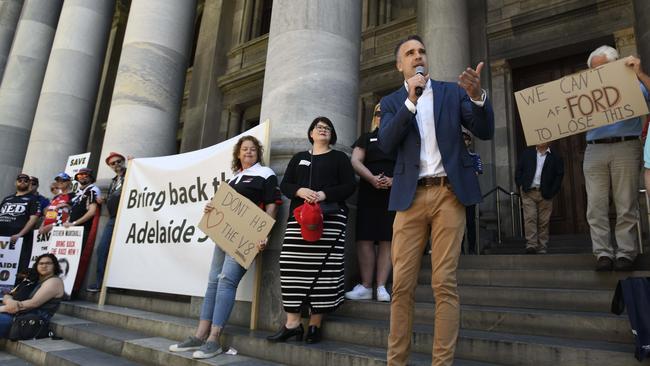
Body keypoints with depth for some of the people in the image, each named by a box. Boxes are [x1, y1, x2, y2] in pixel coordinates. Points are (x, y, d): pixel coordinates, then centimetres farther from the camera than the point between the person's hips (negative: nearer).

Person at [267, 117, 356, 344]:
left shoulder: (339, 157, 14)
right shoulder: (299, 158, 22)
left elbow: (350, 186, 3)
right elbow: (284, 185, 15)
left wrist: (325, 194, -12)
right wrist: (300, 191, -7)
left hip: (330, 217, -2)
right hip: (299, 216, 3)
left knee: (323, 268, -9)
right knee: (293, 267, -6)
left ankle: (315, 324, 0)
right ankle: (292, 322, 2)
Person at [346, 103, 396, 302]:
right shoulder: (366, 138, 18)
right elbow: (355, 161, 4)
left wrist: (393, 180, -13)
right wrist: (372, 178, -13)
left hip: (394, 194, 0)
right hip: (368, 194, 1)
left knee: (386, 240, -3)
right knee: (365, 239, -5)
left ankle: (381, 287, 0)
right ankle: (366, 286, 0)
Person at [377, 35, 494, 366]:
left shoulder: (452, 91, 13)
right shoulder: (391, 102, 13)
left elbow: (485, 132, 4)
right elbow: (386, 144, -4)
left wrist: (477, 96, -14)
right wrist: (410, 100, -10)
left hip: (449, 193, 0)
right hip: (411, 197, 1)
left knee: (444, 284, -2)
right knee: (402, 285, -1)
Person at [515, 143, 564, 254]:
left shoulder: (555, 157, 7)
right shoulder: (526, 153, 13)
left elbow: (559, 175, 3)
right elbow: (518, 171, 10)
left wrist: (552, 192, -6)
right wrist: (520, 187, 0)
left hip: (545, 194, 0)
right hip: (528, 192, 0)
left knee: (544, 222, 2)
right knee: (530, 218, -11)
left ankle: (541, 249, 8)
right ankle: (531, 245, -13)